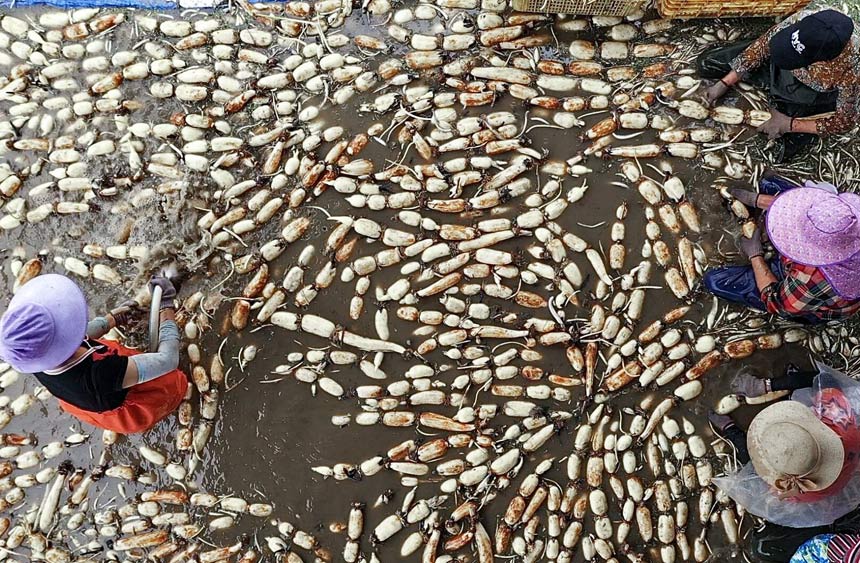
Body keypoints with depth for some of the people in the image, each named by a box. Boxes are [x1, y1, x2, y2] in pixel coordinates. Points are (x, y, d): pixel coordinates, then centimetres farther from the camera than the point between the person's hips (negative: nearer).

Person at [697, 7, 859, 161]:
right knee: (706, 63, -1)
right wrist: (724, 83, -15)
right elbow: (763, 45, -17)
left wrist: (789, 124, -25)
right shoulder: (804, 19, -36)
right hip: (776, 68, 3)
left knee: (783, 150, -16)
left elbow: (845, 121, -25)